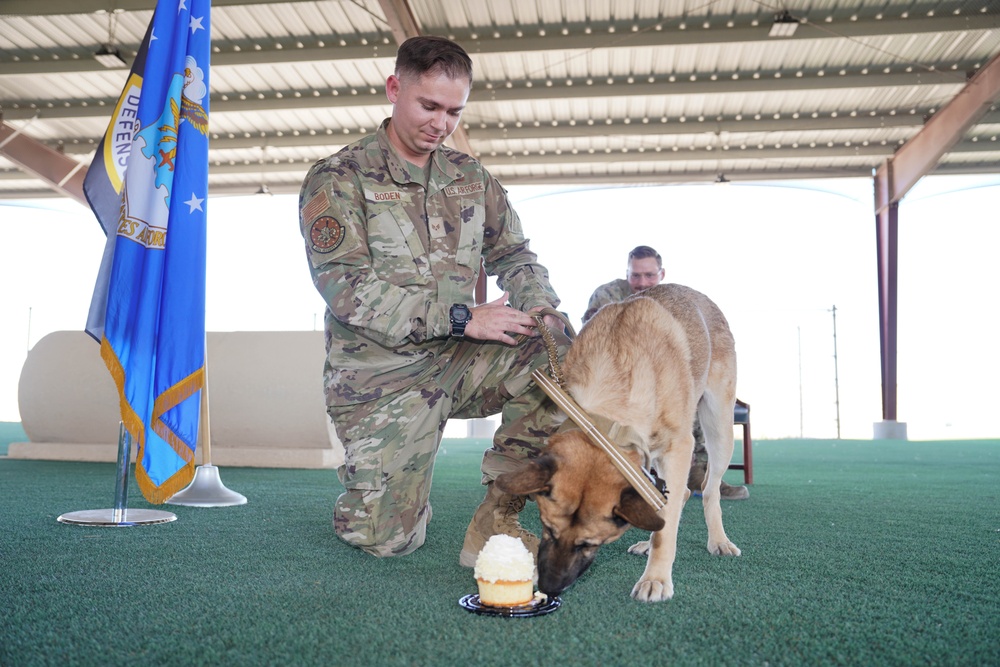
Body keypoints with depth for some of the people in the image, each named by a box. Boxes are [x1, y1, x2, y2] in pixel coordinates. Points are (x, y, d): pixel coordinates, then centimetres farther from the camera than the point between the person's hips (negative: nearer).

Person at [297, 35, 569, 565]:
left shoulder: (471, 177, 11)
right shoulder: (338, 179, -5)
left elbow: (512, 254, 12)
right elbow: (345, 287, -17)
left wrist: (541, 308, -13)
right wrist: (461, 317, -23)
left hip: (458, 359, 4)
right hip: (381, 372, -3)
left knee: (558, 357, -24)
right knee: (386, 540, -9)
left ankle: (496, 517, -10)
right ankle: (373, 482, 29)